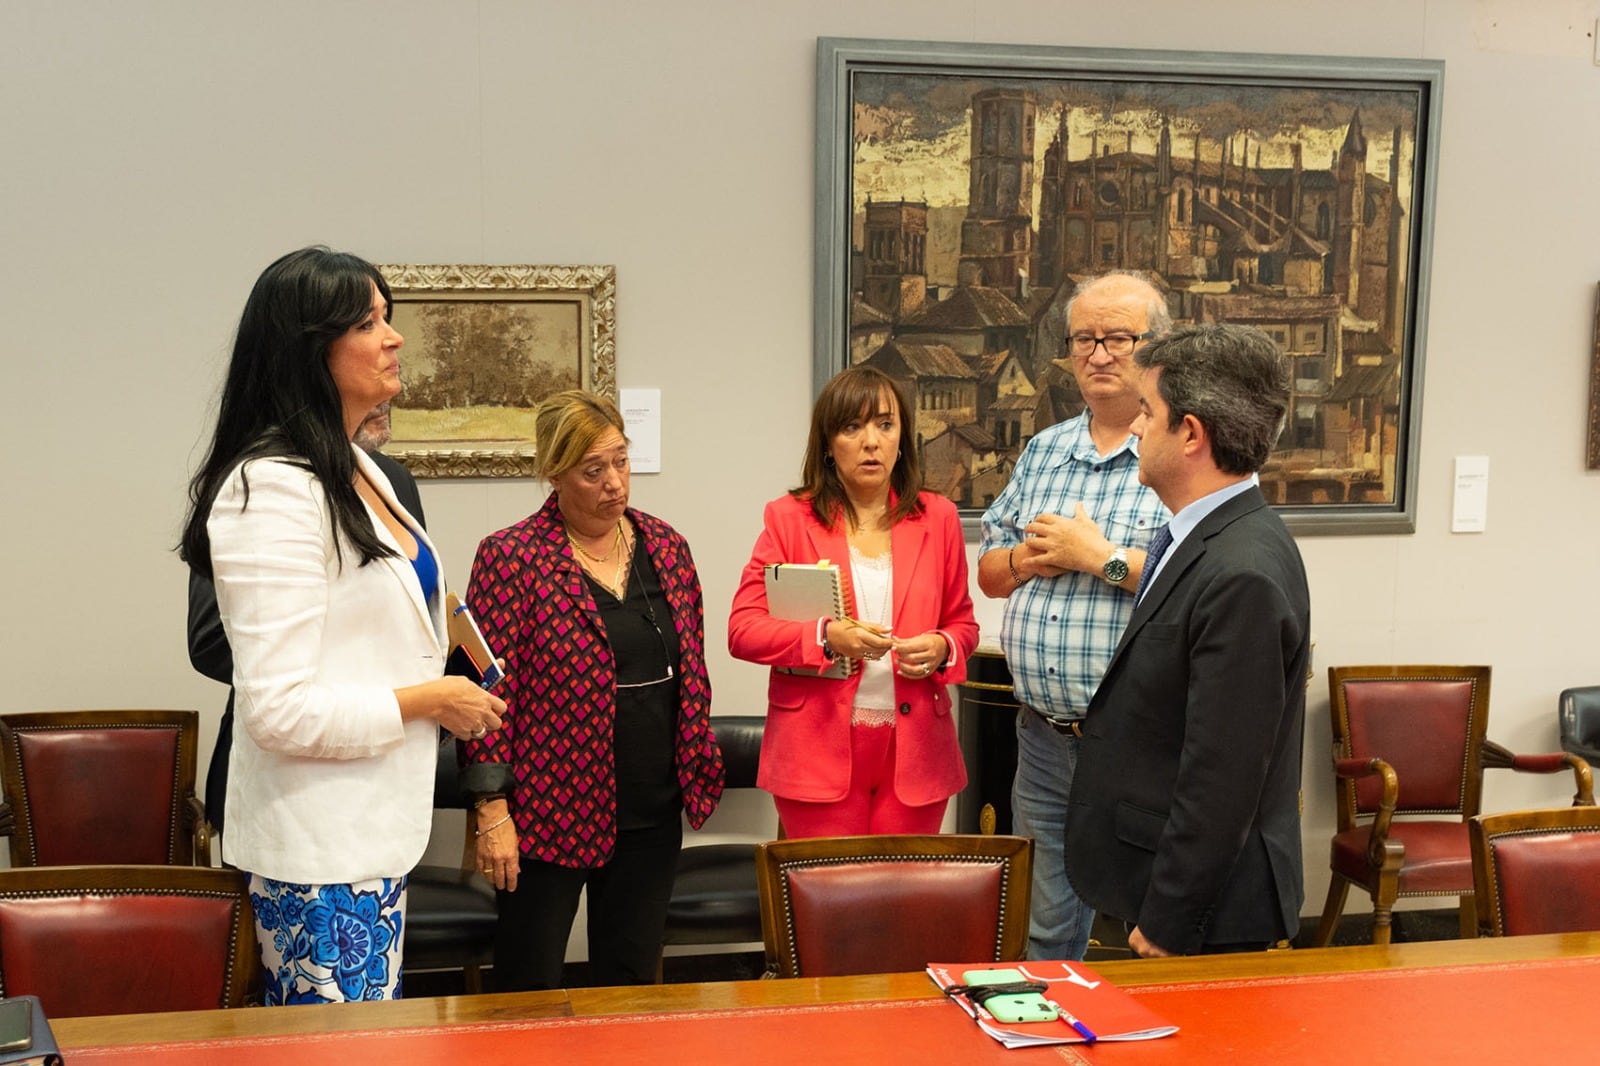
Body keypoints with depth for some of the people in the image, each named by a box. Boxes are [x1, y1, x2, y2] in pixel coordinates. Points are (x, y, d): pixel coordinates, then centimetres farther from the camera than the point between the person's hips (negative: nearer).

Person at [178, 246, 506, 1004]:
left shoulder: (359, 469, 10)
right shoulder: (272, 489, -20)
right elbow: (280, 709, -24)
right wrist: (430, 700, -15)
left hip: (373, 828, 9)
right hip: (317, 853, -9)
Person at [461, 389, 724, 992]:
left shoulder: (666, 546, 6)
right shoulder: (511, 557, -9)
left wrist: (698, 768, 10)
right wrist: (492, 810, -14)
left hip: (652, 813, 5)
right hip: (551, 812, -4)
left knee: (632, 980, 14)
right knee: (529, 992, 6)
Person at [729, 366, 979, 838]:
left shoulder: (937, 518, 9)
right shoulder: (789, 518, 2)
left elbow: (963, 623, 17)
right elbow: (742, 630, -3)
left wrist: (941, 649, -6)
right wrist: (825, 638, -18)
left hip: (913, 749, 2)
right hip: (820, 751, -2)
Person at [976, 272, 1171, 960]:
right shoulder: (1043, 452, 13)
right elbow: (988, 572, 17)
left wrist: (1103, 557, -17)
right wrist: (1029, 558, -4)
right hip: (1044, 737, 6)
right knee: (1045, 928, 19)